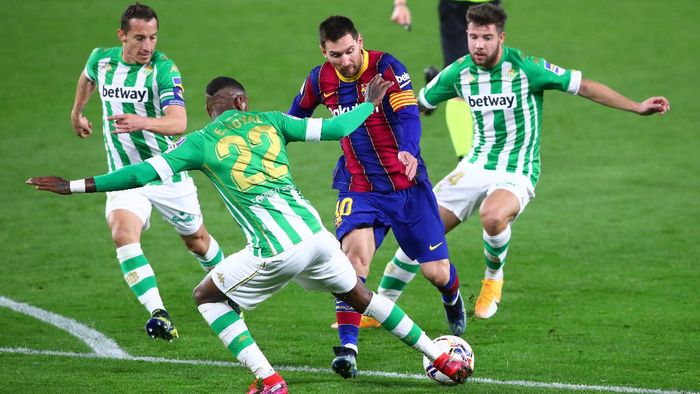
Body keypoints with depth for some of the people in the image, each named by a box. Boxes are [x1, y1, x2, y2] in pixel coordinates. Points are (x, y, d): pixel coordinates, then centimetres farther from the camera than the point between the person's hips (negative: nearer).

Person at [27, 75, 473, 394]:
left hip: (278, 251, -5)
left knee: (208, 297, 16)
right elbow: (335, 128, 12)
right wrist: (371, 103, 31)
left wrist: (76, 186, 2)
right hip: (316, 233, 5)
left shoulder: (201, 142, 2)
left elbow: (146, 173, -3)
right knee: (359, 295, 27)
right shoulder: (268, 121, 12)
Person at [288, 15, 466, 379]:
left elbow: (408, 115, -26)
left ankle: (452, 297, 43)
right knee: (355, 252, -26)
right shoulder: (320, 80, -4)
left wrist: (408, 151, -45)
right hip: (358, 187, 2)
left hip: (406, 184, -2)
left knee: (436, 272, 3)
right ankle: (348, 347, -28)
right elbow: (294, 119, 16)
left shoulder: (386, 68, -15)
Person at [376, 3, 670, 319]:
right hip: (474, 168, 5)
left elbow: (584, 87, -9)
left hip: (516, 174, -5)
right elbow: (418, 103, 14)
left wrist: (637, 107, -13)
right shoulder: (459, 72, -1)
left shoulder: (526, 67, -14)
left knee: (493, 216, -37)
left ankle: (493, 278, -6)